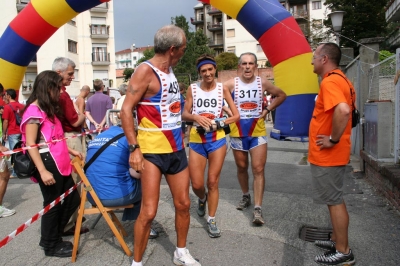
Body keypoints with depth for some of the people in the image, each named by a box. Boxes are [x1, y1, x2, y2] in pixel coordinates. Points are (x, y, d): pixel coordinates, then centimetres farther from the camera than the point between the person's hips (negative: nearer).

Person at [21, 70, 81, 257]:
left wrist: (71, 151, 18)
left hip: (59, 163, 10)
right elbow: (30, 144, -18)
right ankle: (50, 246, 23)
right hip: (48, 163, -10)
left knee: (73, 199, 14)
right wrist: (43, 171, -23)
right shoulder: (34, 110, -13)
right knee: (52, 204, 3)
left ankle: (52, 237, 30)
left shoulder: (49, 109, 17)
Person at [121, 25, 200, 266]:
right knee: (149, 211, -3)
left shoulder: (170, 70, 10)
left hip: (176, 148, 8)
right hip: (153, 150, -8)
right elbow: (126, 110, -16)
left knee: (183, 204, 14)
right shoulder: (146, 70, -13)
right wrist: (134, 148, -20)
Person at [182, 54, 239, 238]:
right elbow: (185, 114, 2)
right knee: (196, 184, 1)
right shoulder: (192, 89, 1)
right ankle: (202, 199, 39)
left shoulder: (222, 89, 0)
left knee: (213, 182, 5)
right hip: (196, 140, 1)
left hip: (217, 140, 0)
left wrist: (218, 123, -13)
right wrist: (195, 117, -19)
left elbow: (236, 116, 1)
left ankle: (211, 221, 22)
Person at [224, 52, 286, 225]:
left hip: (258, 132, 0)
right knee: (242, 167, 14)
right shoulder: (231, 84, -6)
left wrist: (267, 110, 1)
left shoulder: (263, 83, -1)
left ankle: (257, 209, -2)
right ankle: (246, 196, 37)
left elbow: (282, 95, 12)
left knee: (258, 169, -6)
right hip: (237, 132, 1)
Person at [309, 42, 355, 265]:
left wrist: (333, 139, -25)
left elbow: (343, 111, -36)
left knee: (334, 201, 1)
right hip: (333, 154, 10)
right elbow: (347, 108, 22)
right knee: (335, 199, 19)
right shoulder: (342, 80, 13)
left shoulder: (330, 81, -20)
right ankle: (337, 241, 33)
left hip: (327, 155, -10)